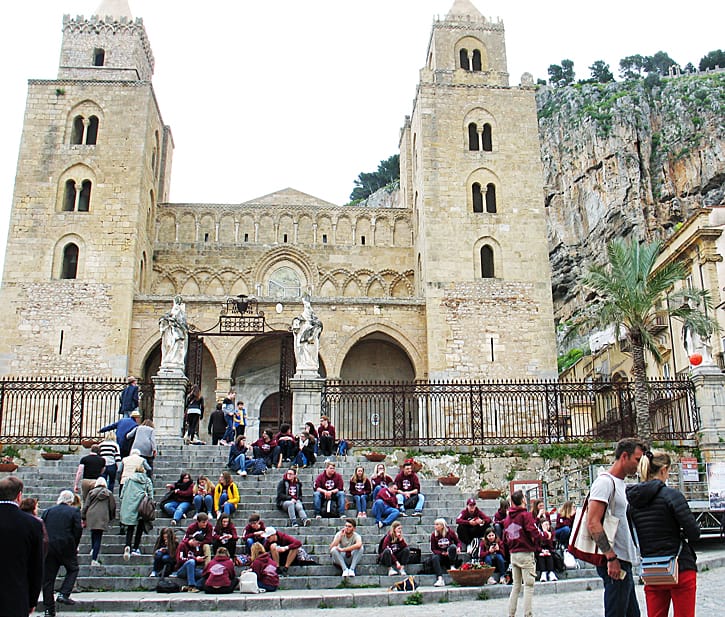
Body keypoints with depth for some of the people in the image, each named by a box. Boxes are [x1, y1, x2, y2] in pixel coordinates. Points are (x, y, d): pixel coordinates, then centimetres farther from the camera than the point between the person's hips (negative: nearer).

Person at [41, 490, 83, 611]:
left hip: (48, 547, 3)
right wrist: (75, 546, 6)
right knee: (73, 569, 16)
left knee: (48, 577, 8)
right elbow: (78, 530, -6)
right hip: (66, 546, -3)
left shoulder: (48, 511, 9)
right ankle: (63, 594, -2)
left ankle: (49, 608, 10)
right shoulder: (74, 511, -1)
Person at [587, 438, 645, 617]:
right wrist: (611, 557, -23)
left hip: (624, 562, 10)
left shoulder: (620, 484, 18)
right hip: (614, 562, -10)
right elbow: (593, 523, -21)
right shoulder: (605, 482, -12)